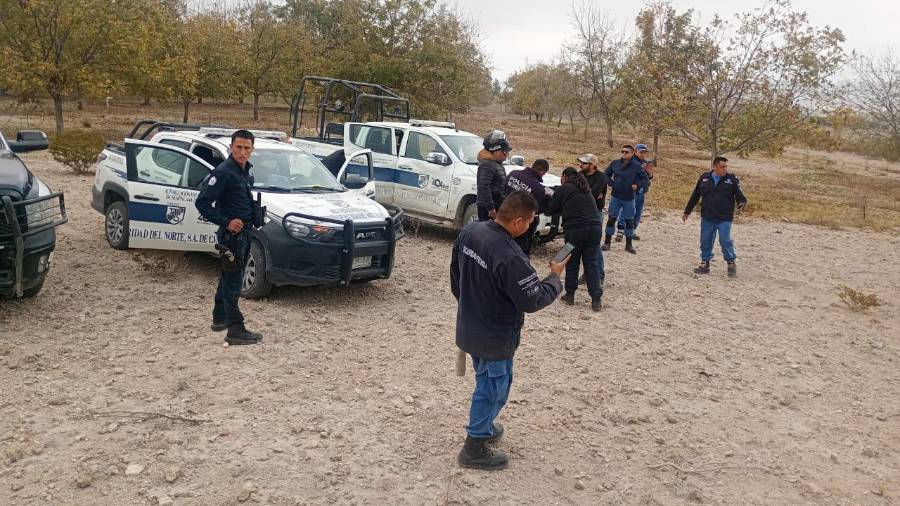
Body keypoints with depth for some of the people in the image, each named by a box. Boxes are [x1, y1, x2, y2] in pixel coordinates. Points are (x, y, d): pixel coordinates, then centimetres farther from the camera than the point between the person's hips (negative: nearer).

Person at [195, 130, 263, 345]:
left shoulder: (245, 171, 12)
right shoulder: (224, 172, -16)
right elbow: (202, 202, -19)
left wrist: (255, 214, 11)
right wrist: (226, 222, -21)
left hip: (244, 232, 9)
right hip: (232, 233, -9)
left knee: (229, 277, 19)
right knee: (233, 281, -7)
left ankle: (220, 319, 32)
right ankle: (236, 331, -5)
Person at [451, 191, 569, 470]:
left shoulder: (470, 231, -7)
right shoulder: (510, 257, -33)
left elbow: (455, 274, 7)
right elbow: (533, 300, -22)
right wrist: (555, 277, -5)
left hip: (470, 328, 8)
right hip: (495, 337, -8)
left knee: (485, 380, 27)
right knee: (494, 387, 11)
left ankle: (484, 426, 46)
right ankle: (475, 447, 23)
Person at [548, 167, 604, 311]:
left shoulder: (563, 190, 2)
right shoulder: (586, 189, 20)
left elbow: (552, 210, 6)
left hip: (575, 229, -5)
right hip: (595, 227, 5)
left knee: (572, 263, 9)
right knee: (592, 263, 5)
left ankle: (570, 295, 17)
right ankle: (596, 299, -1)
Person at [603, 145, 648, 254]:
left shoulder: (636, 166, -4)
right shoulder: (615, 163, 2)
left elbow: (644, 178, 6)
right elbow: (607, 173, 16)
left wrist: (637, 185, -9)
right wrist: (610, 183, 2)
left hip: (629, 198, -1)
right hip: (615, 196, 1)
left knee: (629, 221, 6)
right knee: (612, 219, 1)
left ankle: (629, 245, 18)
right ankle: (607, 242, 10)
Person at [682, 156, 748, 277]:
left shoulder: (732, 179, 0)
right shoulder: (704, 178, 5)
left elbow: (739, 195, 0)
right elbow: (695, 196, 12)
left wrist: (742, 202, -23)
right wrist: (687, 212, 16)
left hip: (724, 219, -2)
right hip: (707, 218, 2)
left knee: (725, 241, -6)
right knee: (705, 241, 7)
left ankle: (731, 264, 10)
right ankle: (704, 264, 19)